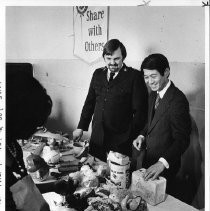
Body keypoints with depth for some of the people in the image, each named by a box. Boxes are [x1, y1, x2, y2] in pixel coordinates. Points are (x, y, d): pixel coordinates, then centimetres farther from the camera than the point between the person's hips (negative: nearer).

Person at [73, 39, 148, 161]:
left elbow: (140, 111, -6)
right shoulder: (98, 74, 10)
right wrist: (81, 128, 13)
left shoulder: (134, 76, -6)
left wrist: (134, 137, -10)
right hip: (97, 139, 5)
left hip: (121, 142, -4)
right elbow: (90, 102, 16)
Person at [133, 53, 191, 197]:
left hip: (165, 167, -7)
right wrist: (142, 136, -2)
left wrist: (162, 163, -35)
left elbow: (182, 139, -25)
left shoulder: (177, 100, -23)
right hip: (149, 160, 8)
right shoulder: (154, 95, 5)